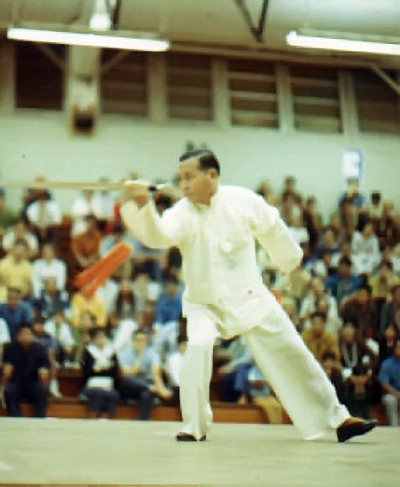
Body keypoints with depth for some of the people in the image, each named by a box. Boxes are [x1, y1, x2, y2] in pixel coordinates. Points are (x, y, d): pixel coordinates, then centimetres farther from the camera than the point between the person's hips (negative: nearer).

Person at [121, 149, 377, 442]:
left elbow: (272, 229, 5)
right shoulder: (183, 213, -18)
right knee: (199, 345, -28)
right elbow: (158, 234, -40)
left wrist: (291, 260, 20)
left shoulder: (243, 201, -13)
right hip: (205, 302, -1)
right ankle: (195, 426, -11)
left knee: (291, 353, 5)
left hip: (250, 296, 2)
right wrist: (144, 206, -58)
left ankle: (337, 418, 20)